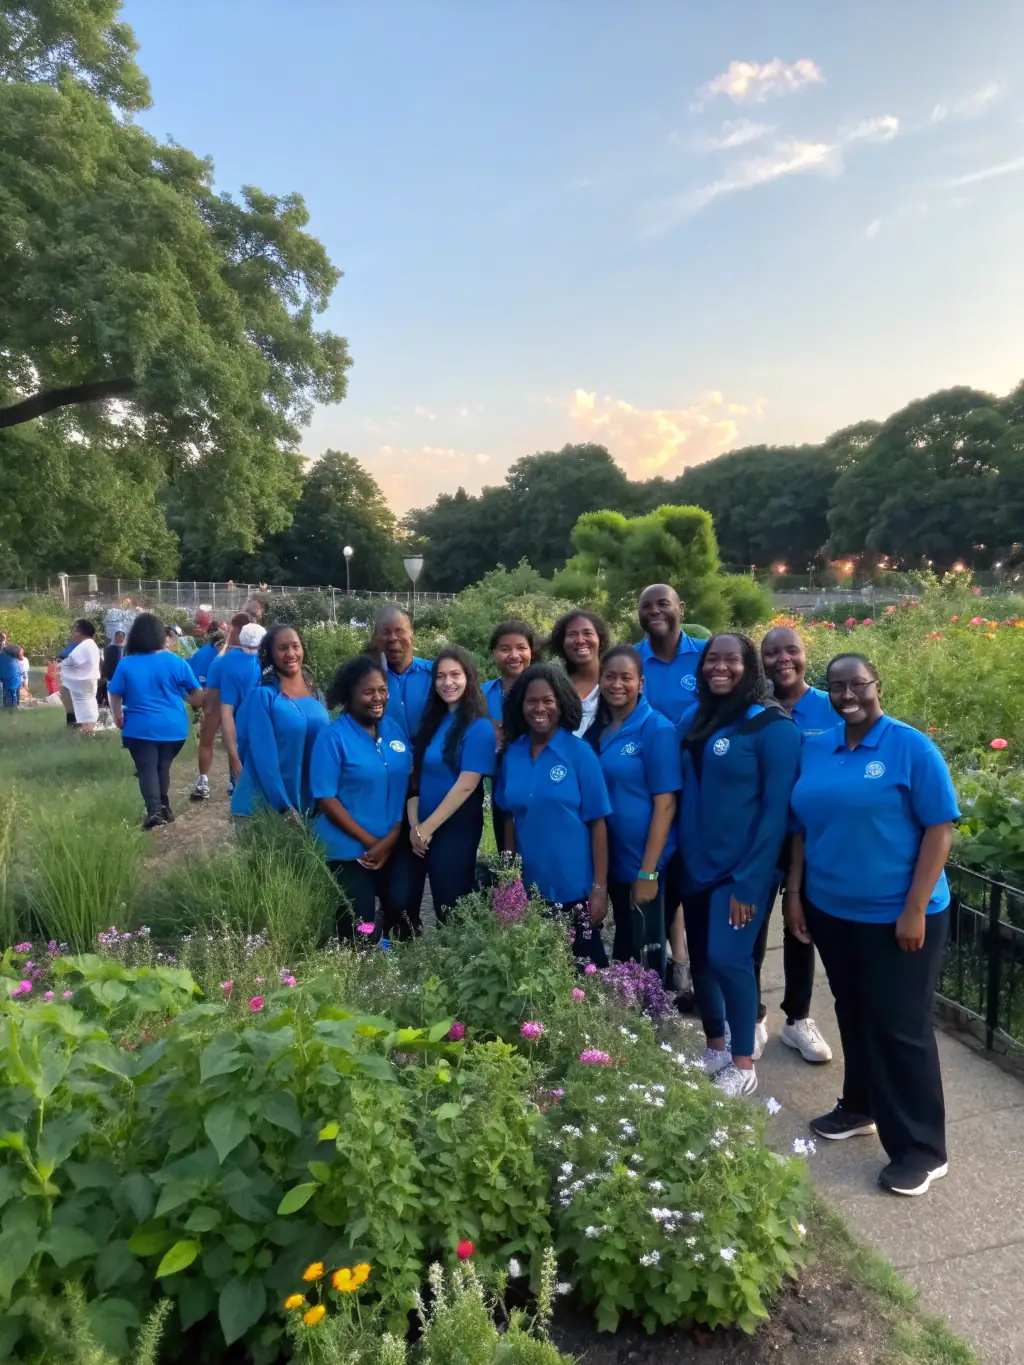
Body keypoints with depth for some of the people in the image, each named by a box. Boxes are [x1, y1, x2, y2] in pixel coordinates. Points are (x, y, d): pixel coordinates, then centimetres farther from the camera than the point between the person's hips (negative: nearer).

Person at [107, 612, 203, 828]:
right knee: (163, 767, 17)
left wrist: (119, 719, 18)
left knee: (147, 769, 0)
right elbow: (198, 695, 1)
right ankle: (163, 807, 25)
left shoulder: (126, 665, -5)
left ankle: (154, 811, -16)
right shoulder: (176, 662, -4)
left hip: (141, 728, -2)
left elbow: (114, 697, 3)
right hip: (173, 727, 2)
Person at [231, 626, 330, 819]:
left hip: (310, 802, 5)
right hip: (265, 805, -5)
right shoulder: (262, 696, -12)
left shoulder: (315, 694, 5)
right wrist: (284, 807, -20)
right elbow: (264, 755, -16)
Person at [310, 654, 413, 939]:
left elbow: (408, 785, 4)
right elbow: (326, 799, -13)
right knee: (357, 930, 3)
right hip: (348, 851, -4)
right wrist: (370, 842, -13)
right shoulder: (333, 737, -12)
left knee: (403, 919, 10)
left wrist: (392, 837, -8)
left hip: (394, 848, 5)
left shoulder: (395, 729, 3)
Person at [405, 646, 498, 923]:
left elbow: (466, 786, -18)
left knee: (452, 910, 4)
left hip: (455, 830, -6)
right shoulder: (431, 721, 9)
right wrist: (414, 825, -6)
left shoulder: (479, 726, -12)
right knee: (404, 903, 10)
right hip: (419, 831, 6)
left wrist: (427, 828, -14)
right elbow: (416, 775, 6)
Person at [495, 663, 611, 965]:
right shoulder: (512, 754, 1)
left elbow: (597, 823, -10)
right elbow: (511, 818, 8)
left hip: (575, 890, -4)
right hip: (529, 888, 4)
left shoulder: (580, 752, -10)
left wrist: (599, 887, -13)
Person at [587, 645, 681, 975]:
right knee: (622, 951, 20)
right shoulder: (594, 730, 4)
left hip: (645, 864, -5)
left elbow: (665, 803, -14)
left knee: (647, 957, 8)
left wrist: (648, 871, -17)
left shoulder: (657, 728, -12)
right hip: (610, 861, 5)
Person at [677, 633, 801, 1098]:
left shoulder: (772, 725, -12)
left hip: (741, 869, -6)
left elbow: (776, 810, -14)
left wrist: (748, 881, -16)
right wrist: (681, 856, 6)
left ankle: (744, 1064, 14)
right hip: (694, 864, 6)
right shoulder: (693, 720, 5)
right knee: (700, 957, 12)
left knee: (728, 958, -7)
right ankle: (715, 1048, 32)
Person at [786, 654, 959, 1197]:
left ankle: (922, 1149, 18)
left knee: (900, 1027, 3)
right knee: (853, 1015, 19)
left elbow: (940, 829, -13)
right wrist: (794, 892, 5)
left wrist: (915, 910, -17)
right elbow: (802, 827, 9)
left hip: (896, 916, -5)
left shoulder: (912, 748, -12)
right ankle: (860, 1107, 38)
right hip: (830, 910, 5)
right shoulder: (813, 749, 4)